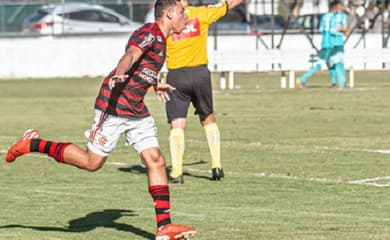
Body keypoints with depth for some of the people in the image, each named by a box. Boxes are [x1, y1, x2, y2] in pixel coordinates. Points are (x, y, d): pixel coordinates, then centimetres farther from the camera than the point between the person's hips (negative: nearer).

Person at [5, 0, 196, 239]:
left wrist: (156, 84, 55)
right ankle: (33, 144, 13)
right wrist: (119, 75, -55)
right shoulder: (149, 33, -14)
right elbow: (131, 55, -34)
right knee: (92, 162, -3)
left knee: (156, 161, -2)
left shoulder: (160, 39, 15)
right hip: (115, 105, -9)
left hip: (137, 111, 9)